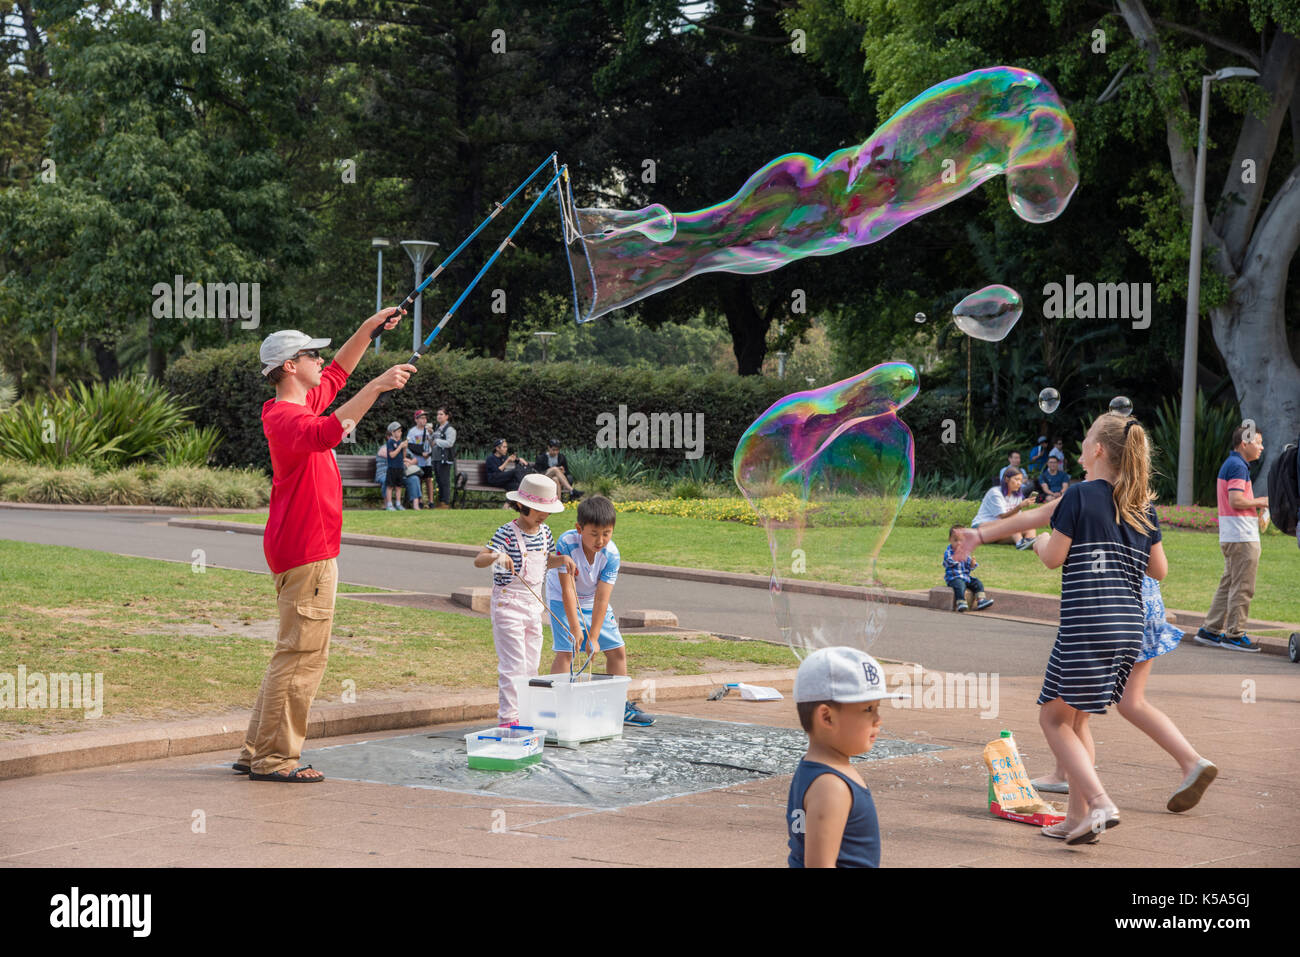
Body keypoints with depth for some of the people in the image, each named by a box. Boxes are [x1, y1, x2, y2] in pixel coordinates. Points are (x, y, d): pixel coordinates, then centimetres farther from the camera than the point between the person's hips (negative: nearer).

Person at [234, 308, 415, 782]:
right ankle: (273, 758, -4)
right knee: (301, 655, -8)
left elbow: (337, 372, 32)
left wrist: (369, 329, 24)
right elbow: (325, 433, -39)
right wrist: (375, 387, -40)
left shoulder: (304, 403, 14)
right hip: (305, 554, -11)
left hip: (312, 551, 11)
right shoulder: (284, 417, -17)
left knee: (296, 653, 15)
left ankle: (257, 752, 19)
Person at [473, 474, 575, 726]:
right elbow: (478, 560, -22)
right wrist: (496, 556, -42)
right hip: (508, 605, -7)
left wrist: (562, 559, 4)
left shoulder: (544, 531, 6)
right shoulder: (506, 533, -15)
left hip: (534, 605, 7)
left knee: (531, 664, 10)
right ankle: (508, 717, -2)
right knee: (513, 665, -7)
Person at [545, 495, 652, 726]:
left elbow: (601, 598, -25)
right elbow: (567, 589, -30)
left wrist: (593, 637, -28)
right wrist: (575, 628, -32)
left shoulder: (611, 554, -25)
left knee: (617, 650, 5)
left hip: (591, 602, 4)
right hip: (563, 601, -4)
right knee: (565, 652, -17)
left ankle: (620, 707, 19)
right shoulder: (566, 543, -32)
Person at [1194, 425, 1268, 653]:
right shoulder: (1238, 466, -14)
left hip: (1231, 536, 10)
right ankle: (1235, 634, -2)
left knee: (1228, 584, 13)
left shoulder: (1230, 464, 19)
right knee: (1242, 588, -5)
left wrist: (1255, 511, 15)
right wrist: (1259, 502, -9)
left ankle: (1210, 630, 15)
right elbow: (1236, 500, -23)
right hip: (1242, 536, -10)